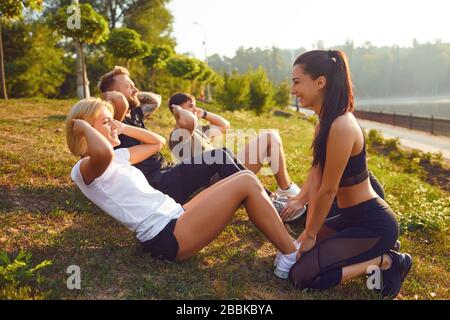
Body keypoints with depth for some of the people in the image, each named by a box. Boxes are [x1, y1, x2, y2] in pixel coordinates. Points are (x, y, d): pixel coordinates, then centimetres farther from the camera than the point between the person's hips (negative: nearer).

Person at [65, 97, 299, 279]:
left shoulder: (116, 157, 18)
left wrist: (125, 128, 18)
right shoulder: (84, 170, -9)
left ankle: (287, 253, 5)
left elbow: (157, 142, 28)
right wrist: (83, 126, -17)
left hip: (175, 217, 10)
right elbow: (103, 152, -36)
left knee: (244, 177, 3)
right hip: (166, 237, -10)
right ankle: (293, 257, -2)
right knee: (246, 183, -13)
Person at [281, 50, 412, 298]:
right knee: (298, 250, 20)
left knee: (301, 276, -10)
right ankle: (376, 254, 18)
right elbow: (317, 171, 5)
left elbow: (328, 190, -21)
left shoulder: (341, 126, -27)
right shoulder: (327, 120, 3)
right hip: (353, 217, 9)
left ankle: (386, 262, 0)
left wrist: (310, 234, -10)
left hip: (373, 225, -9)